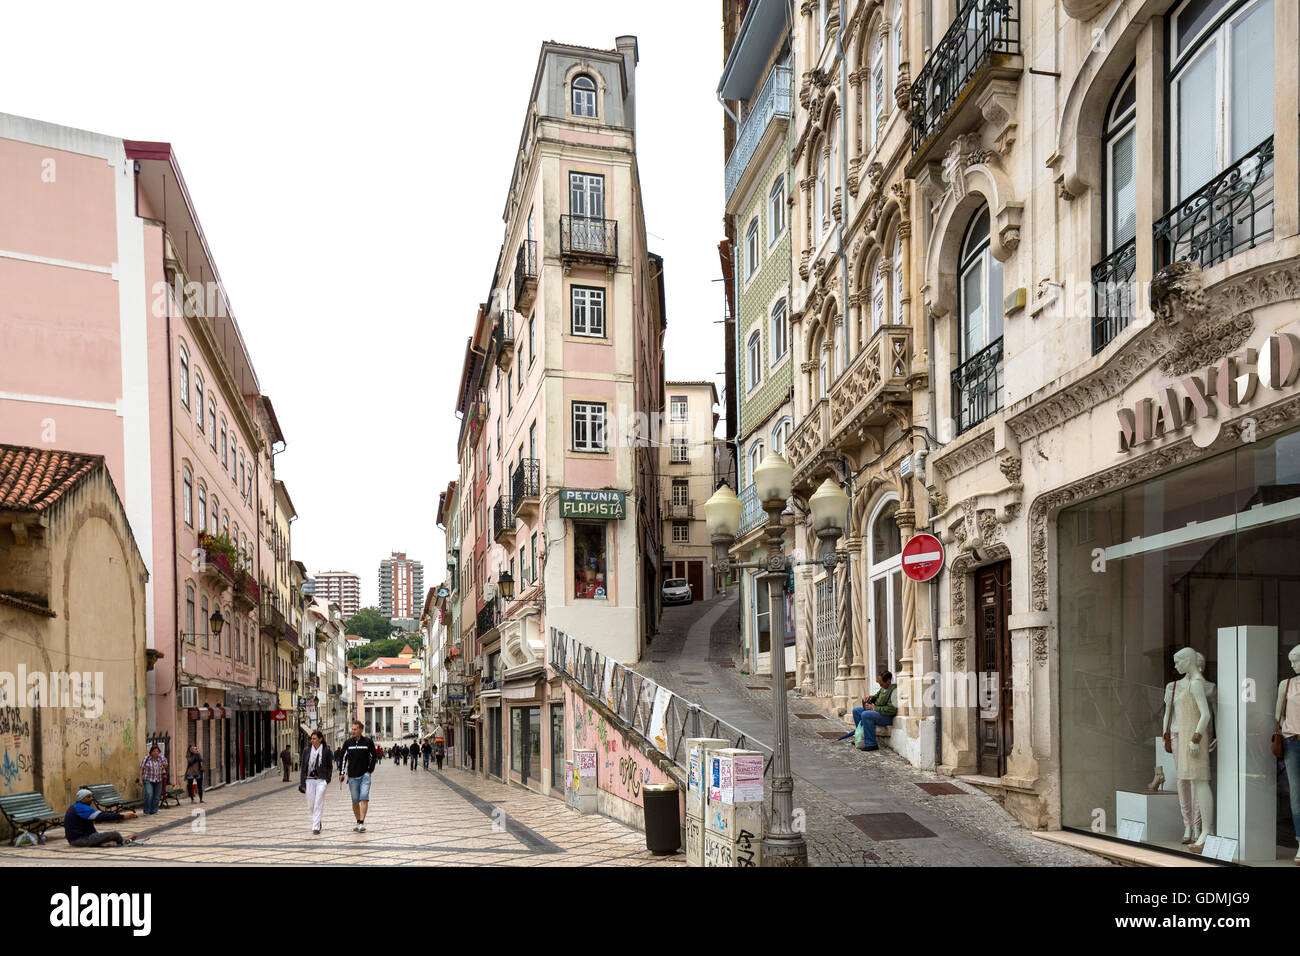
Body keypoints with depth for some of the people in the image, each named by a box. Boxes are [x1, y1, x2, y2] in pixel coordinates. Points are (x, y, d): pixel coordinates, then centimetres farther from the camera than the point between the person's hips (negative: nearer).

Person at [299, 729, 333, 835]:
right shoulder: (306, 750, 2)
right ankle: (317, 821, 32)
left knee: (318, 804, -8)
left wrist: (328, 779, -5)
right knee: (311, 805, 7)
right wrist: (302, 783, 1)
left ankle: (316, 827, -6)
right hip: (309, 780, 3)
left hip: (321, 780, -2)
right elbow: (303, 767, 4)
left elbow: (330, 766, 7)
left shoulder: (326, 751, -2)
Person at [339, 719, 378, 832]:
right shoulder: (348, 743, 5)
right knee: (355, 801, 8)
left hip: (365, 775, -3)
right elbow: (343, 758, 10)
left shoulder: (368, 742, -1)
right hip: (352, 776, 3)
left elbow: (373, 757, 7)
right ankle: (358, 822, 20)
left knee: (364, 799, -15)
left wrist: (369, 770, 0)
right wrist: (342, 773, 3)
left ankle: (362, 823, -19)